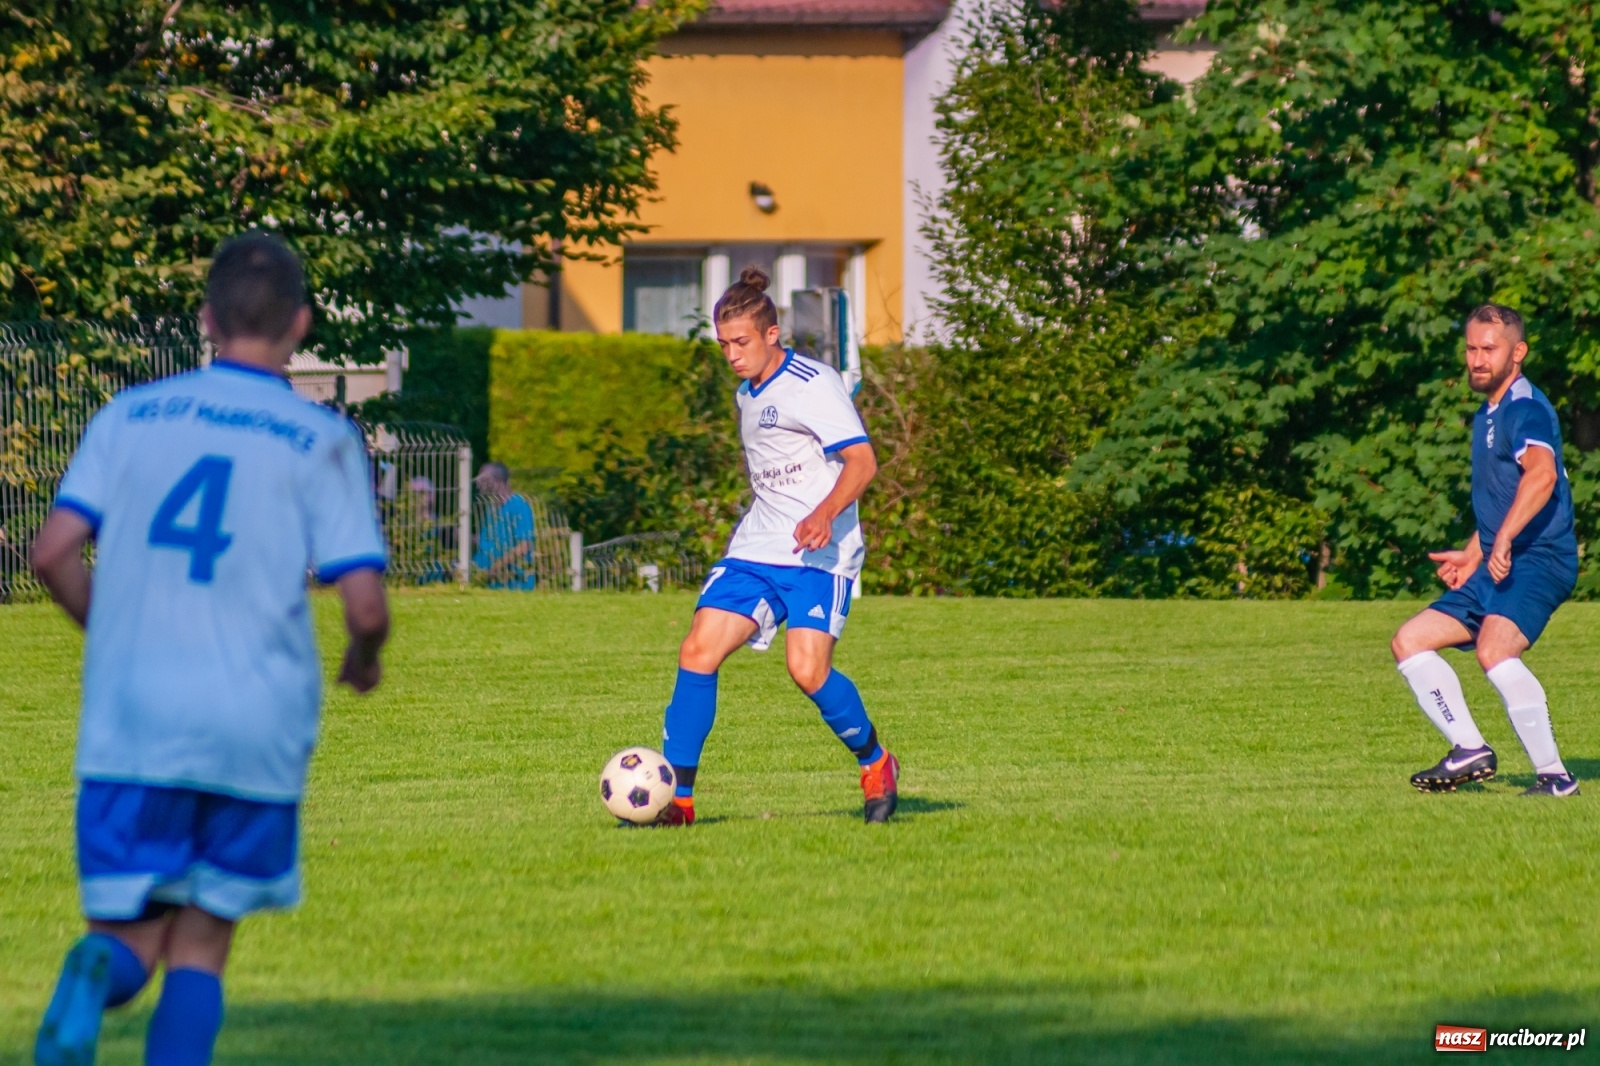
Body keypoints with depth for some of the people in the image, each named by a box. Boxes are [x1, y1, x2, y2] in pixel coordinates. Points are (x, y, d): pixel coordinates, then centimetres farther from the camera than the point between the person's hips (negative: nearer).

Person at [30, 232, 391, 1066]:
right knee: (201, 948, 12)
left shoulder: (130, 416, 8)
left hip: (131, 723, 1)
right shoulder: (322, 441, 2)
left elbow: (53, 553, 0)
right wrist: (365, 659, 18)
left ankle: (98, 974, -30)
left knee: (132, 940, 6)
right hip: (256, 729, -1)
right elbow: (364, 603, -5)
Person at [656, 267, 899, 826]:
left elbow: (861, 460, -18)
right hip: (755, 549, 8)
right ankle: (675, 796, -6)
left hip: (819, 554, -8)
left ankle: (875, 764, 7)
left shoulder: (814, 384, -9)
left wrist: (825, 513, -33)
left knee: (808, 670, -20)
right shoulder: (747, 396, 17)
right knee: (698, 651, -9)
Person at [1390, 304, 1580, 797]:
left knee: (1494, 648, -33)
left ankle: (1554, 776, -28)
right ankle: (1471, 752, 6)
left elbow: (1541, 476, -33)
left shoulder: (1527, 410, -12)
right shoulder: (1487, 415, 20)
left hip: (1539, 560, -10)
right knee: (1409, 642, 9)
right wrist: (1472, 555, 30)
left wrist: (1504, 540, -42)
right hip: (1496, 568, 10)